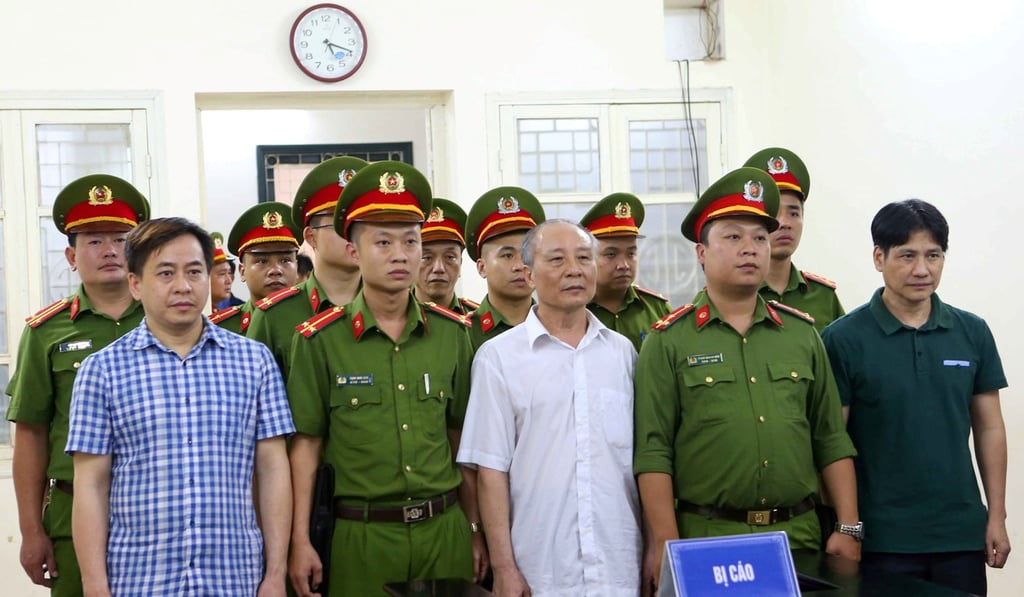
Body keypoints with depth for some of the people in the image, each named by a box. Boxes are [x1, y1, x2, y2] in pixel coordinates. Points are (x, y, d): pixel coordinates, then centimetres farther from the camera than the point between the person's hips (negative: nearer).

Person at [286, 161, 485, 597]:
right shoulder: (320, 340, -4)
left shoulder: (452, 332, 4)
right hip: (362, 536, -3)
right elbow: (306, 444, -3)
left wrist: (475, 528, 10)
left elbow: (461, 439, 9)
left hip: (444, 529, 3)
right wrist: (300, 542, -6)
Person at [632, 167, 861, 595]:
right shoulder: (668, 342, -2)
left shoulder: (802, 334, 10)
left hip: (800, 533, 4)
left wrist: (848, 528, 5)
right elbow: (653, 454, -6)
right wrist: (666, 544, -12)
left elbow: (832, 442, 11)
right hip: (707, 538, -4)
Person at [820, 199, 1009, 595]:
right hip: (883, 538, -3)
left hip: (962, 532, 3)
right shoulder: (843, 339, -6)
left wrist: (996, 516, 6)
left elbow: (989, 428, 10)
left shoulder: (972, 333, 5)